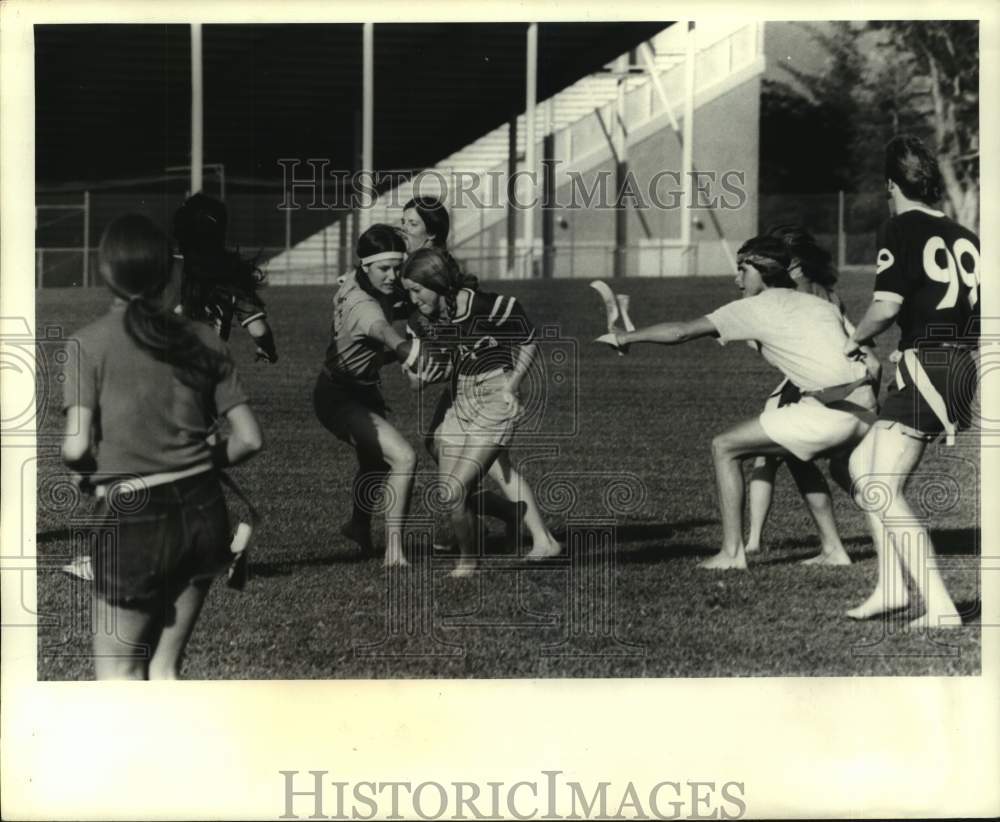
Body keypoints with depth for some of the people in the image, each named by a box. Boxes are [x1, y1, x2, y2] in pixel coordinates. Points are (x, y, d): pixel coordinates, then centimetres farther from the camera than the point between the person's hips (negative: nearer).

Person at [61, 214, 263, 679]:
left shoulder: (90, 343, -8)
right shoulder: (202, 341, 3)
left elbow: (76, 446, -16)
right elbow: (248, 439, 2)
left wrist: (82, 470, 6)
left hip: (132, 518, -4)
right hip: (201, 510, 4)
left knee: (117, 675, 11)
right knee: (164, 668, 17)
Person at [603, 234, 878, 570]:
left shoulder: (758, 307, 4)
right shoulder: (820, 304, 22)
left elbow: (681, 331, 5)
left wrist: (625, 337, 16)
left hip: (829, 413, -8)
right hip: (867, 409, 8)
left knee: (724, 448, 5)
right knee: (794, 451, 35)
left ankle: (732, 552, 2)